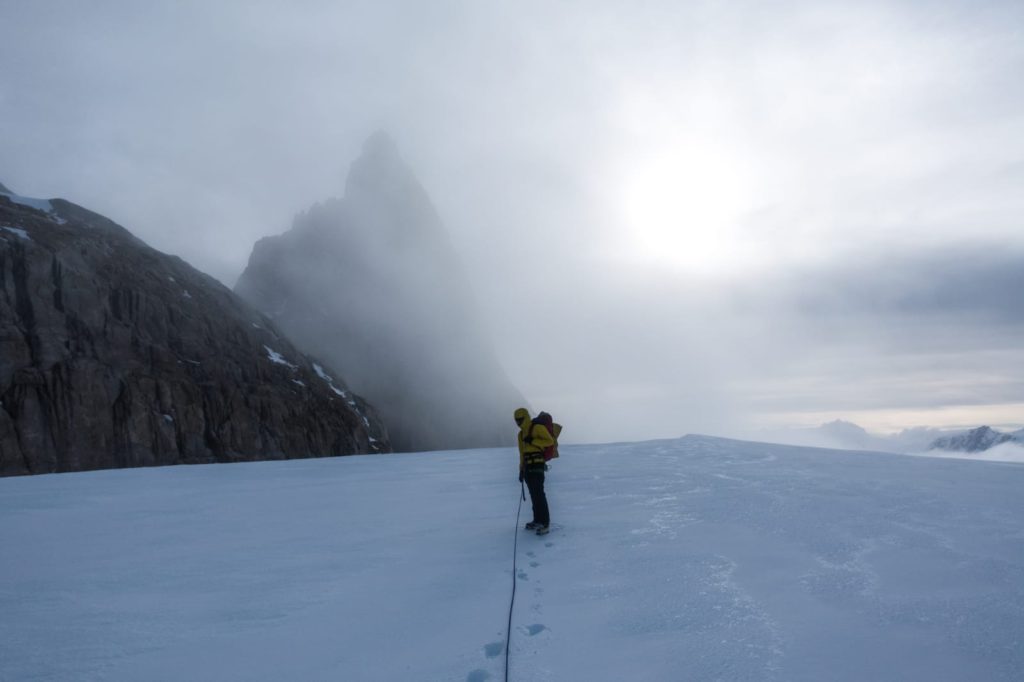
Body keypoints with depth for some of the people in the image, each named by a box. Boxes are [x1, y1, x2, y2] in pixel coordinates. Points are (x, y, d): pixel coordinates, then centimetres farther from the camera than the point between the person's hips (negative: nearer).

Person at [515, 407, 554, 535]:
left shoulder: (538, 428, -4)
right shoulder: (521, 434, 19)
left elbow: (550, 441, -11)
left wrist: (533, 442, -16)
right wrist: (521, 469, 18)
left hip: (537, 465, -8)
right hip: (528, 467, 8)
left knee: (539, 493, -12)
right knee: (533, 494, 9)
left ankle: (545, 523, -11)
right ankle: (538, 520, 16)